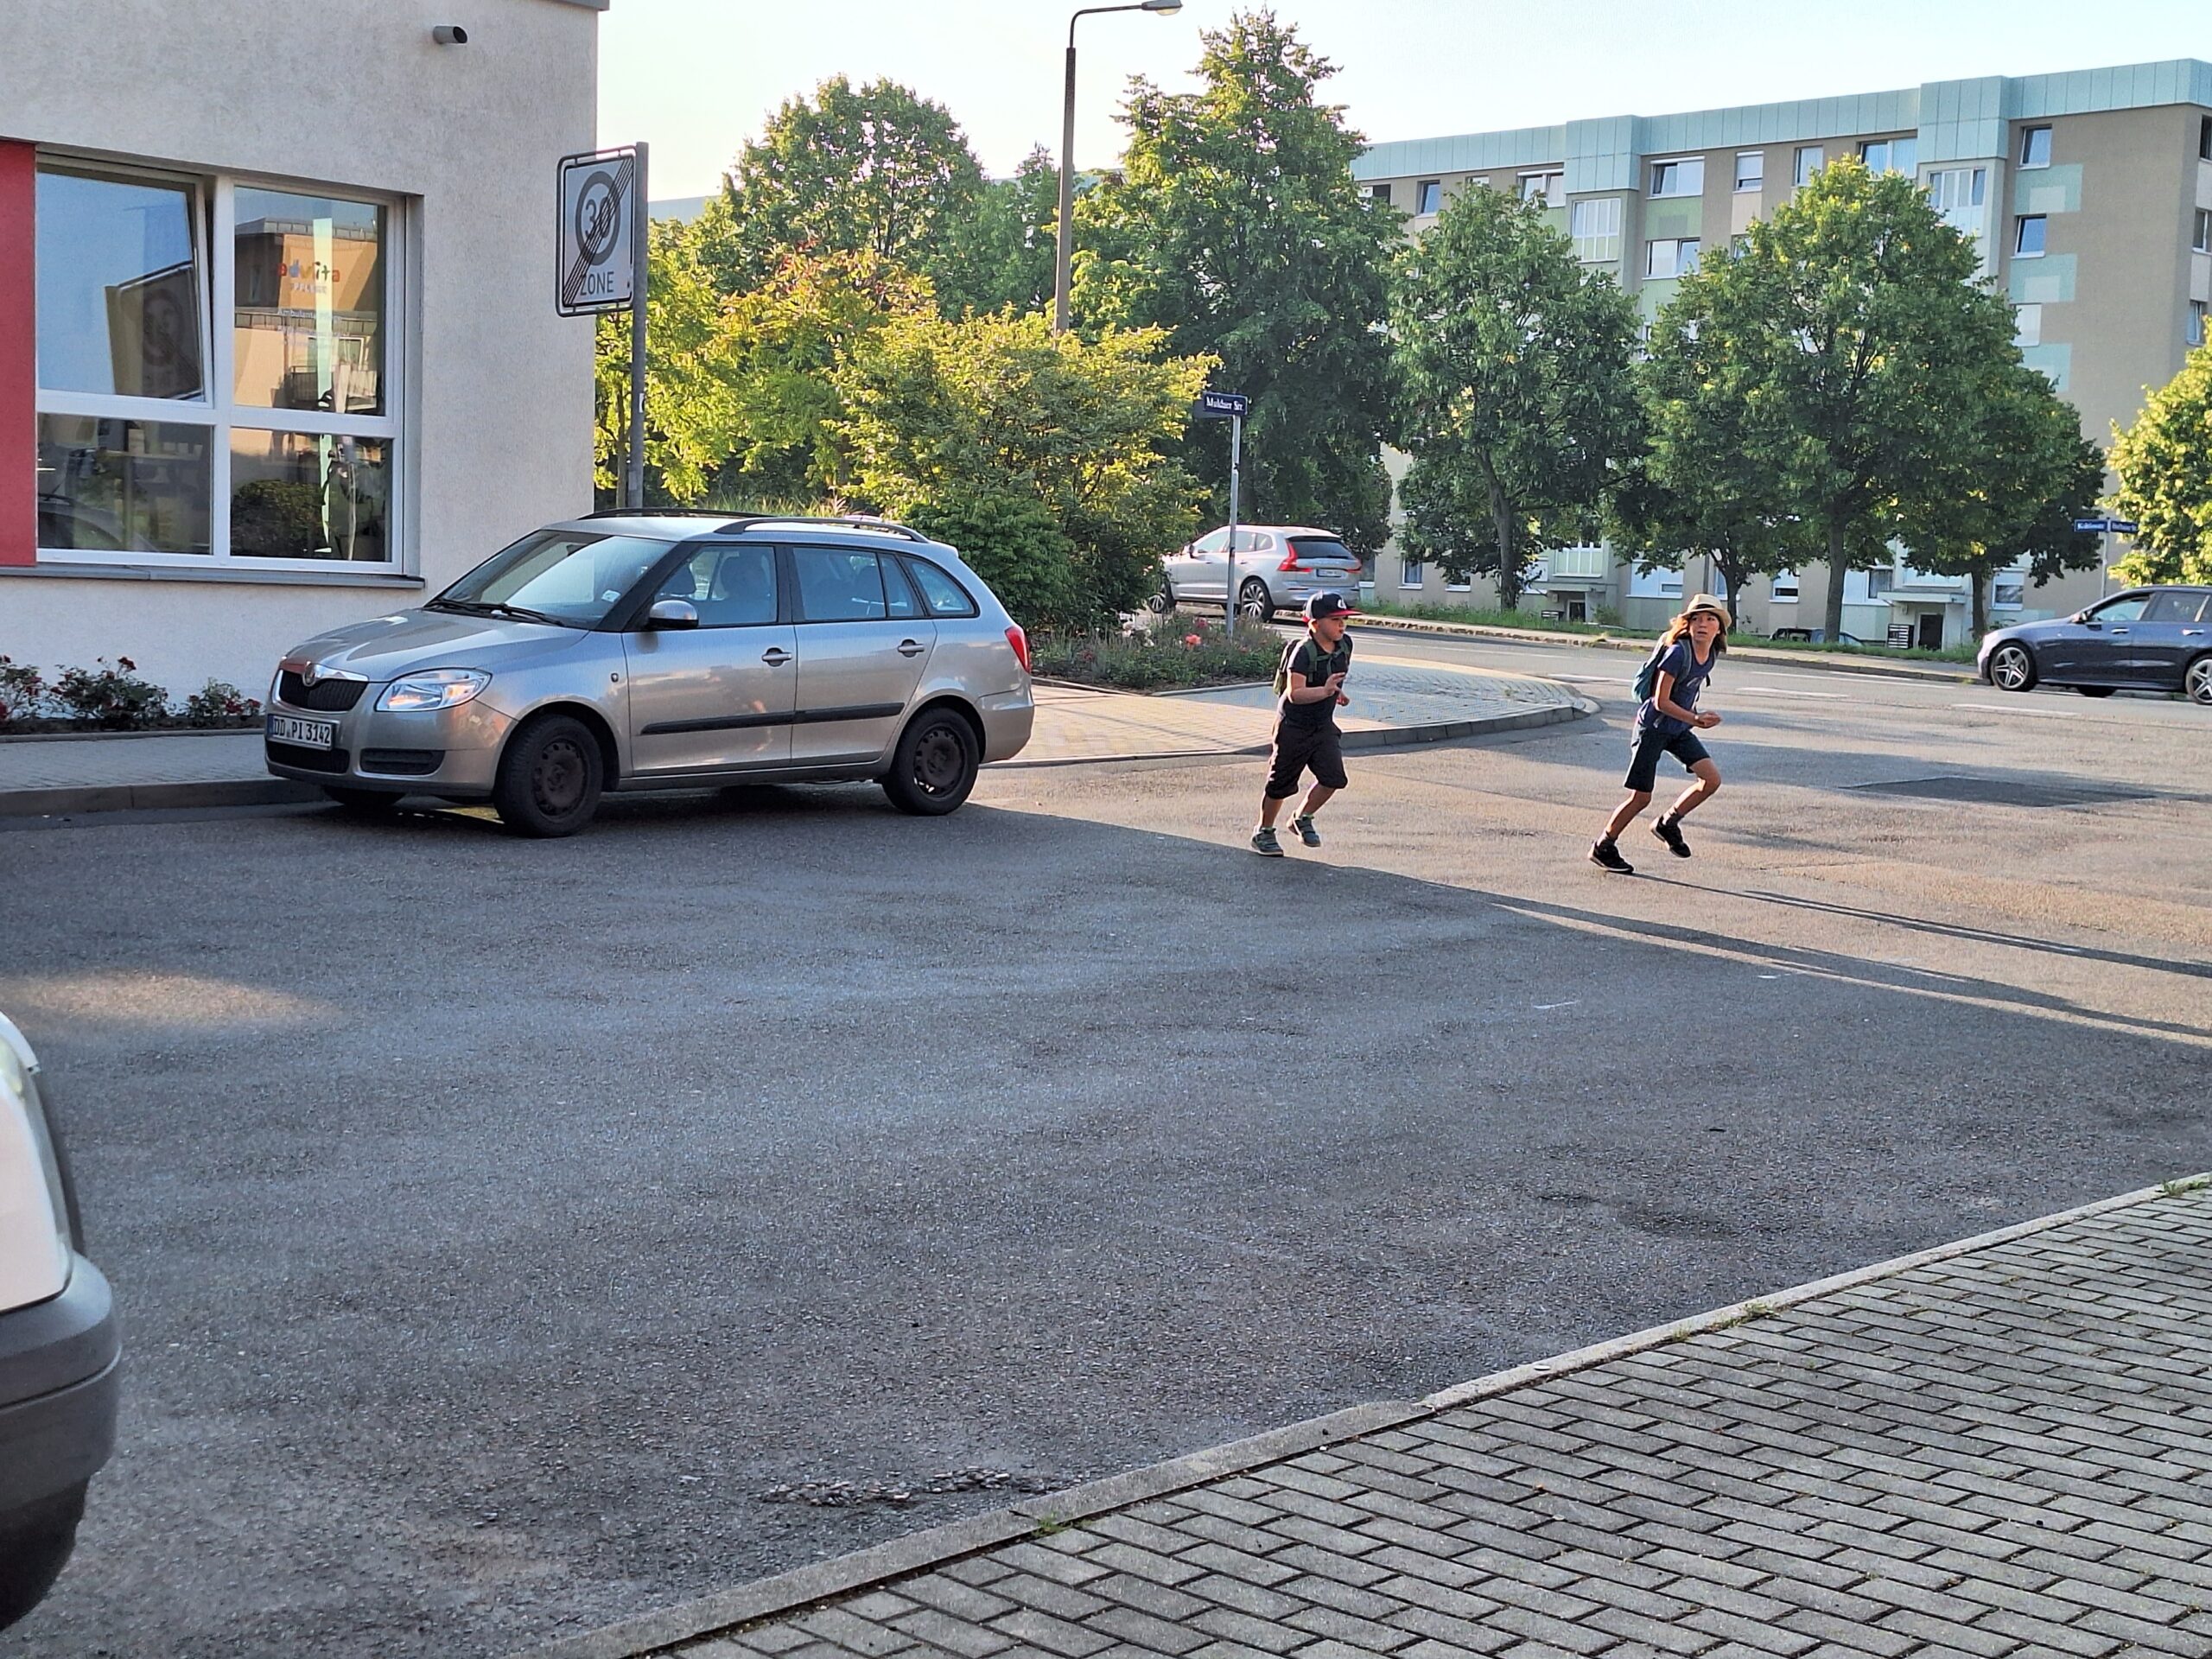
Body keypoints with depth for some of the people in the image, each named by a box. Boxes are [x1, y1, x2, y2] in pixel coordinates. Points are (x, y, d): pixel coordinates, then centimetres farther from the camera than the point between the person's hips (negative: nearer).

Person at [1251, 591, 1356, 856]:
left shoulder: (1345, 645, -4)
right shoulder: (1303, 652, -26)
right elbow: (1294, 693, -38)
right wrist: (1324, 691, -50)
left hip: (1324, 725, 6)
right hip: (1294, 726, -6)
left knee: (1334, 777, -8)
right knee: (1280, 783, 5)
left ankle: (1303, 819, 16)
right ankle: (1264, 832, 25)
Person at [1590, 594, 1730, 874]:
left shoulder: (1711, 655, 0)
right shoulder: (1678, 652, -23)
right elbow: (1661, 701, -22)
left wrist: (1696, 718, 10)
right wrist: (1695, 719, -25)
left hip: (1680, 729, 7)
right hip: (1653, 727, -7)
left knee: (1711, 779, -7)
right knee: (1640, 798, -3)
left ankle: (1668, 823, 12)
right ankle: (1603, 848, 15)